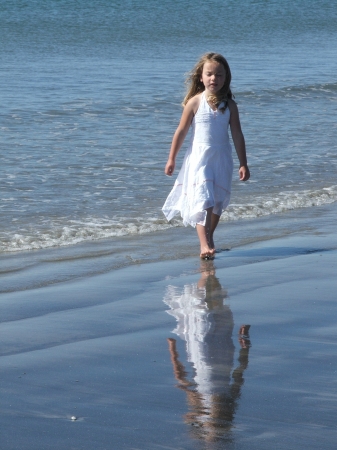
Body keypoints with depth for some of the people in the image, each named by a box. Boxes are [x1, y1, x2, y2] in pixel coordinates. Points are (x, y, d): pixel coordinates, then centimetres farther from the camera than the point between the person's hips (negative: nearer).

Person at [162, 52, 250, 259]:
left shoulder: (230, 105, 1)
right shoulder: (195, 102, -6)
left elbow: (238, 135, 4)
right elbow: (181, 131, 0)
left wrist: (243, 164, 3)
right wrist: (172, 159, 1)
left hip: (222, 159, 3)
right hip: (199, 157, -3)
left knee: (218, 202, 10)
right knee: (202, 199, -12)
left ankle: (208, 239, 26)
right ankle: (205, 244, -15)